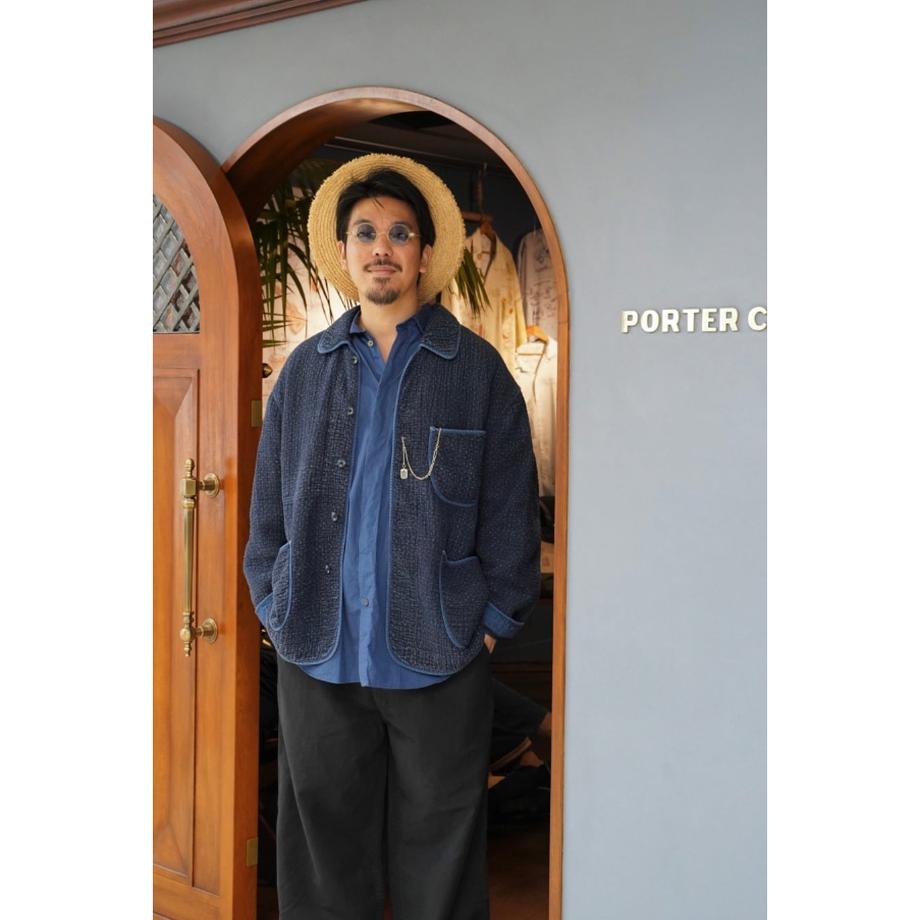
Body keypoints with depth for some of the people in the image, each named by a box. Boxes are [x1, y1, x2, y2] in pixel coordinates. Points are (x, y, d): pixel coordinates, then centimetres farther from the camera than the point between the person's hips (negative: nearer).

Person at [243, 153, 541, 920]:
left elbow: (511, 507, 1)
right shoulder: (306, 369, 9)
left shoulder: (476, 369, 2)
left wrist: (494, 618, -3)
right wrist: (276, 608, 4)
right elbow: (270, 503, 11)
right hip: (316, 657, 2)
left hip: (439, 661, -2)